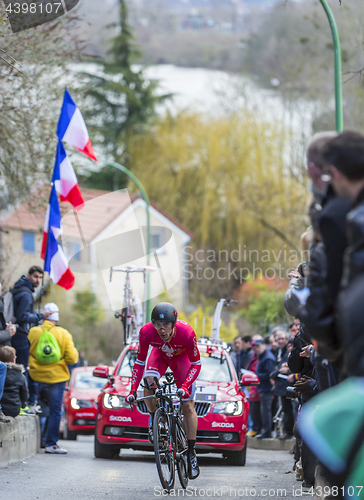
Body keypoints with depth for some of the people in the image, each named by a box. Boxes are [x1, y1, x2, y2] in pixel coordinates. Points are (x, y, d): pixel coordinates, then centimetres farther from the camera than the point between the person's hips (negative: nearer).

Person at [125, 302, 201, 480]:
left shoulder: (186, 333, -39)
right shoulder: (146, 332, -34)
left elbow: (196, 364, -26)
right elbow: (140, 363, -21)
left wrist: (185, 386, -40)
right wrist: (132, 391, -30)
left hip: (181, 357, -1)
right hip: (160, 353, 1)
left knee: (188, 406, -7)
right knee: (149, 382, -31)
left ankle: (192, 453, 4)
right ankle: (154, 420, -3)